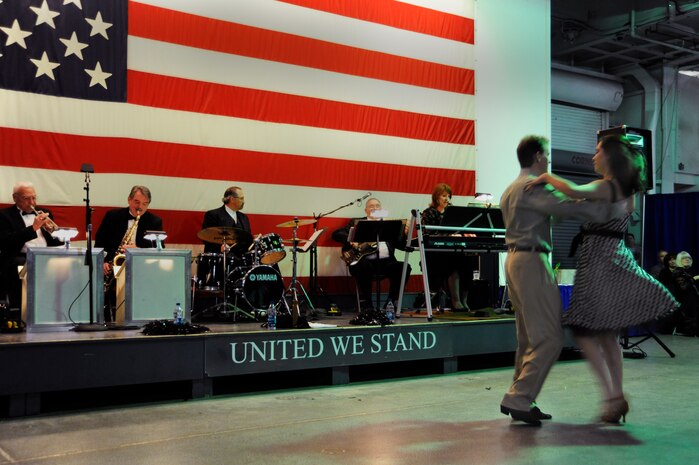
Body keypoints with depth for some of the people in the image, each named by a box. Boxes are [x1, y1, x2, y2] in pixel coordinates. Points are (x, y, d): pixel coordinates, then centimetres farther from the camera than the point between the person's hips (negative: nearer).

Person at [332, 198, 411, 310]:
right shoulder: (356, 222, 19)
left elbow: (400, 245, 17)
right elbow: (336, 234, 8)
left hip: (386, 261, 3)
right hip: (366, 261, -2)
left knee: (404, 267, -24)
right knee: (362, 267, -36)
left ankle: (391, 302, -12)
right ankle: (366, 304, -20)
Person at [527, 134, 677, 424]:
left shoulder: (605, 187, -14)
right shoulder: (626, 191, 14)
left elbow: (572, 191, -33)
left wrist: (547, 177, -17)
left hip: (598, 260, -9)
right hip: (617, 258, 9)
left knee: (584, 331, -1)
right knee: (607, 334, 15)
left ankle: (611, 396, -6)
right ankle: (618, 396, 17)